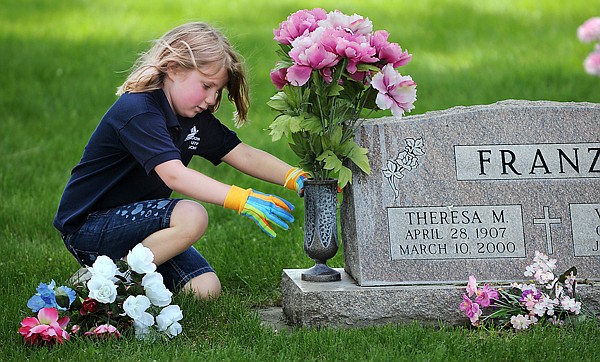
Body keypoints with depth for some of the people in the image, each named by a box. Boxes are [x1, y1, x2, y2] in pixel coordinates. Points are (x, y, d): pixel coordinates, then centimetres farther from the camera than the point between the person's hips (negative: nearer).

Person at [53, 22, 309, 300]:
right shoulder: (136, 110, -23)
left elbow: (244, 155, 3)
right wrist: (244, 201, -42)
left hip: (137, 220, 9)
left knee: (206, 289, -6)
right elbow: (173, 175, -35)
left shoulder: (195, 118, 5)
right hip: (87, 225, -9)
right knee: (191, 217, -31)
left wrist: (297, 178, -14)